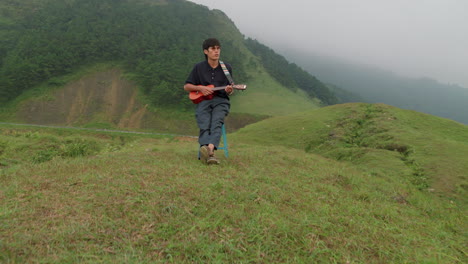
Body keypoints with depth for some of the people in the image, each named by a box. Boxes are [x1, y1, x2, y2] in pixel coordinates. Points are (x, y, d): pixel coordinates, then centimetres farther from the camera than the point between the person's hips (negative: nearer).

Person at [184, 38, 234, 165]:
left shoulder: (227, 68, 12)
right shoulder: (198, 67, 9)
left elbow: (230, 91, 16)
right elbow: (186, 86, 13)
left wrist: (229, 91, -9)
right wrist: (200, 88, -5)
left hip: (221, 101, 0)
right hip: (203, 101, 0)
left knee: (217, 122, -32)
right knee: (204, 126, -28)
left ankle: (210, 148, -52)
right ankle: (210, 153, -48)